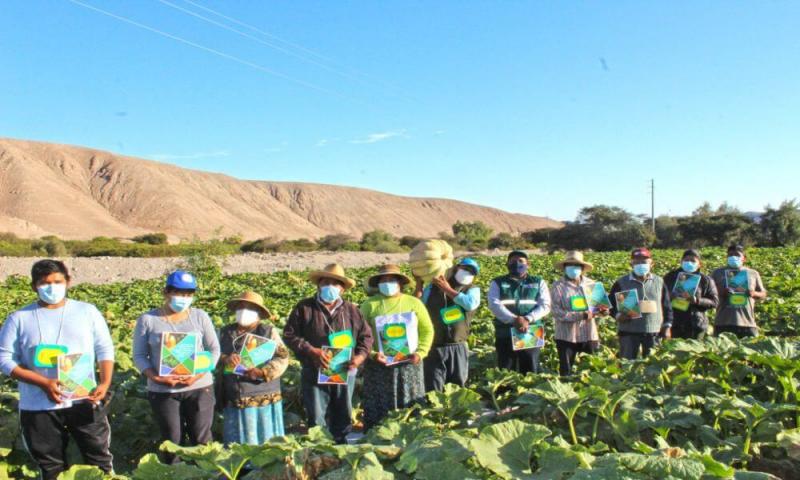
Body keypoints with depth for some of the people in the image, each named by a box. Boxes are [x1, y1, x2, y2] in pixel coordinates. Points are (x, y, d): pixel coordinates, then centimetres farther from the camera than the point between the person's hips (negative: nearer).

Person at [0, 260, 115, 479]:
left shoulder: (87, 311, 3)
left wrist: (105, 383, -13)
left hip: (84, 401, 0)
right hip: (38, 407, 0)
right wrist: (44, 383, -17)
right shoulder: (19, 318, 0)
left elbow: (105, 349, 4)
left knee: (99, 459, 10)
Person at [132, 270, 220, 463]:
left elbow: (214, 349, 3)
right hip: (162, 391, 0)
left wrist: (199, 374, -13)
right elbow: (139, 355, 0)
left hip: (199, 387, 1)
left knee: (201, 440, 5)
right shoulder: (147, 320, -1)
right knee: (171, 441, 8)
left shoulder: (200, 316, 2)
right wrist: (156, 377, -17)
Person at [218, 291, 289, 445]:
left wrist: (263, 372, -21)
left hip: (263, 401, -3)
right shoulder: (225, 332, 11)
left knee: (265, 444, 6)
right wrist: (225, 359, -17)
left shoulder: (268, 331, 0)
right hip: (233, 402, 3)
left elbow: (282, 358, -6)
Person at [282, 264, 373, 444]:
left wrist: (360, 356, -7)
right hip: (314, 374, -2)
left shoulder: (351, 310, 6)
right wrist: (311, 351, -16)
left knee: (343, 417, 15)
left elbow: (366, 335, 10)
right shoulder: (304, 308, -2)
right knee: (317, 419, 4)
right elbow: (289, 335, -4)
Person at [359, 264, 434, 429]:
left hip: (409, 364, 2)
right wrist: (372, 354, -17)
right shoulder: (370, 304, 2)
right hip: (379, 364, -1)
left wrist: (420, 353, -7)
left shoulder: (414, 303, 8)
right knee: (378, 408, 3)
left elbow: (427, 330, 8)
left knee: (411, 408, 7)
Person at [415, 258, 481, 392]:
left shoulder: (473, 290, 4)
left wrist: (448, 289, -12)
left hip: (458, 349, 1)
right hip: (434, 348, -1)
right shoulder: (432, 287, 5)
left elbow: (471, 304, -19)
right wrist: (419, 285, -4)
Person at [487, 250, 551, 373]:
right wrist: (514, 319, -19)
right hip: (505, 335, 0)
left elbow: (545, 306, 2)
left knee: (531, 372, 1)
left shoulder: (538, 283, 13)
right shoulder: (497, 283, 10)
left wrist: (527, 319, -15)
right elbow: (494, 304, -5)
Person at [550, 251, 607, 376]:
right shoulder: (558, 286, -5)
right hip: (566, 336, -3)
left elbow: (599, 303, 13)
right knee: (566, 372, 6)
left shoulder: (591, 284, 6)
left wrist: (602, 310, -12)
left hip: (589, 335, 3)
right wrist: (582, 315, -21)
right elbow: (557, 313, -13)